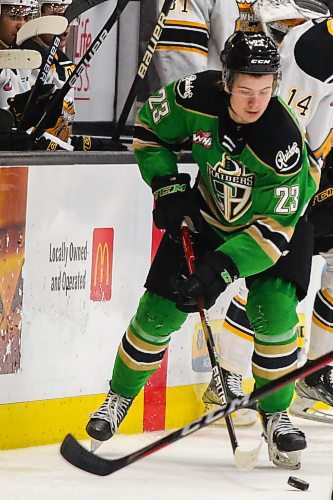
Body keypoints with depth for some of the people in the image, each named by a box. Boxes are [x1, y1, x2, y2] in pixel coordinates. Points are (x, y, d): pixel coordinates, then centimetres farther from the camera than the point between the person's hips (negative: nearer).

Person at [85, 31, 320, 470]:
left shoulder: (284, 141, -36)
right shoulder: (196, 97, -27)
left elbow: (274, 228, -33)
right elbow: (149, 128, -5)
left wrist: (223, 267, -41)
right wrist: (168, 186, -14)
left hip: (277, 215, -3)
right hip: (208, 213, 3)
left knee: (275, 312, -19)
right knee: (160, 309, 0)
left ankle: (275, 415, 0)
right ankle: (121, 396, 21)